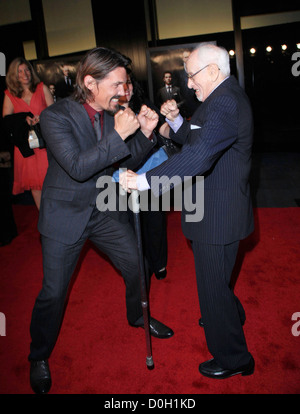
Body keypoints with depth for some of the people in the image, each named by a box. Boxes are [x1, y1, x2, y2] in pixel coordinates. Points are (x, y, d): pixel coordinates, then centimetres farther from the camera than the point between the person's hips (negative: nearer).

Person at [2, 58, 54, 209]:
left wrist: (41, 119, -16)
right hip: (25, 144, 1)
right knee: (34, 182, 2)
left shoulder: (42, 88, 8)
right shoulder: (9, 95, 9)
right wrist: (25, 119, -15)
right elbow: (6, 121, 2)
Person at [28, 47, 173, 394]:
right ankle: (39, 358, 30)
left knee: (136, 267, 13)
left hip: (105, 210, 5)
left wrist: (145, 133, -13)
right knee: (53, 292, 4)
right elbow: (77, 167, -28)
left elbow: (126, 162, 4)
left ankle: (138, 317, 45)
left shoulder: (112, 113, -2)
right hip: (66, 215, -5)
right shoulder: (56, 116, -18)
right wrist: (118, 134, -32)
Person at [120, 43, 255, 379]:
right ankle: (231, 315, 56)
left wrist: (143, 181, -36)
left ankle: (233, 358, 26)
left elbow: (198, 156, -36)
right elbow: (194, 140, 16)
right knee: (213, 277, 29)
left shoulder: (226, 103, -24)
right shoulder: (223, 98, 11)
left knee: (212, 285, 4)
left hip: (218, 214, -11)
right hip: (211, 209, 11)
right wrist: (175, 120, -3)